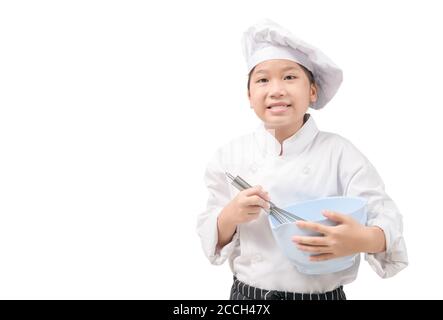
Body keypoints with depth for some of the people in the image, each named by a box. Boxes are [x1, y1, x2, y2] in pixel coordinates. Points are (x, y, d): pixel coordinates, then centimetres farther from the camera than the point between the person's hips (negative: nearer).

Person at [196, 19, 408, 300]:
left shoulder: (339, 152, -11)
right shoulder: (230, 155, -5)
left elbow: (386, 218, -15)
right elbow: (210, 235, -2)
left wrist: (366, 240, -37)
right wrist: (231, 216, -24)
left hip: (324, 293, -1)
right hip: (248, 293, 1)